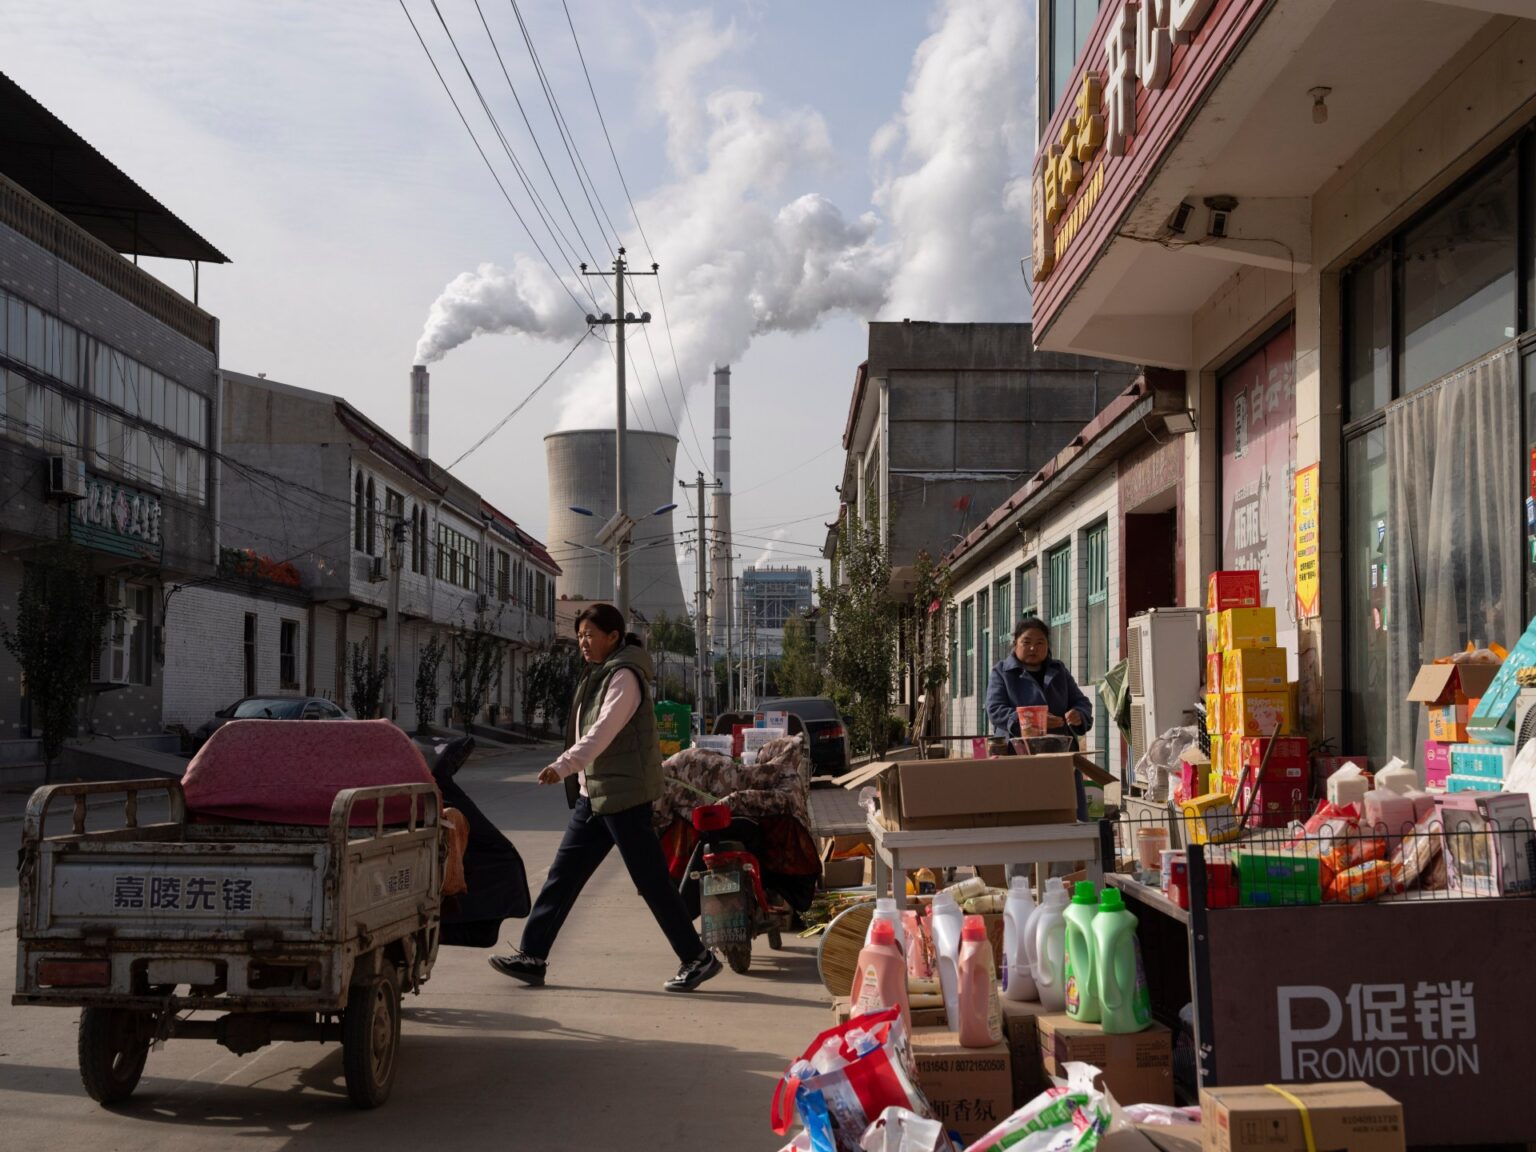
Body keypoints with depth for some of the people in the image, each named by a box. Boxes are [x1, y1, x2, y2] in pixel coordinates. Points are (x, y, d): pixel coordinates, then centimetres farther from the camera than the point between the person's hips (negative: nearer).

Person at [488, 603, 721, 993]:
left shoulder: (624, 676, -13)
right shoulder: (598, 675, 16)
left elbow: (603, 731, -27)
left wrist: (563, 766, -37)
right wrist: (571, 771, 15)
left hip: (623, 794, -9)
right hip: (593, 794, 9)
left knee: (651, 880, -4)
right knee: (562, 875, 7)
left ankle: (698, 958, 5)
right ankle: (531, 956, 10)